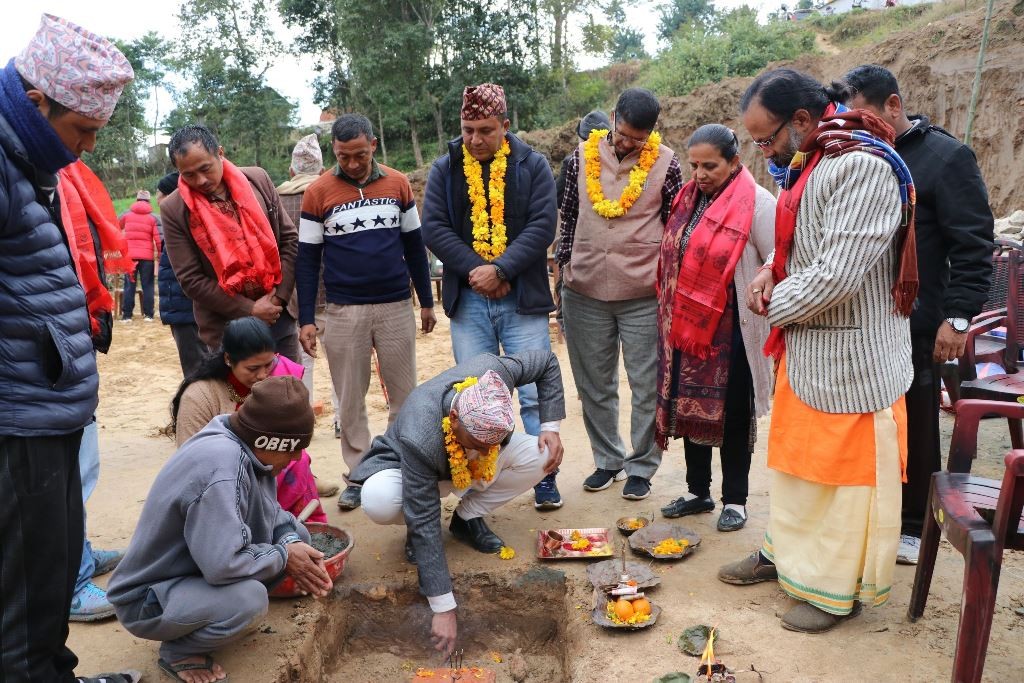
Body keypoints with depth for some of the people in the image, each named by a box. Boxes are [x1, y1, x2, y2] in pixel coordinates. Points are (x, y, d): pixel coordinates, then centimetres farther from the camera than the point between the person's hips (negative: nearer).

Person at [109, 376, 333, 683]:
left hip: (194, 568, 9)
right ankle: (177, 652, -2)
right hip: (146, 598, -9)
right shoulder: (222, 467, -33)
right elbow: (224, 564, -36)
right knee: (248, 597, -34)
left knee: (294, 533, 1)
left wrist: (291, 543, -12)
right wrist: (283, 557, -20)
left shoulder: (242, 446, -6)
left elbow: (269, 513, 8)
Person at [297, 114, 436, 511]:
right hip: (343, 312, -1)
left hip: (397, 307, 1)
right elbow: (307, 259, 1)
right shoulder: (318, 192, -1)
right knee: (350, 402, 7)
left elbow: (414, 245, 11)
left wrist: (426, 301, 11)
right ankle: (358, 477, 19)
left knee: (404, 396, 7)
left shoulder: (397, 184, 4)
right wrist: (306, 318, -3)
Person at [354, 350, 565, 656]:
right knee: (378, 501, -38)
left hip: (475, 468, 4)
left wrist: (550, 427, -21)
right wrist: (443, 608, -38)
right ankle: (413, 527, -2)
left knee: (540, 455, -23)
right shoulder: (419, 440, -45)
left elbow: (547, 361, -15)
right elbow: (426, 526, -40)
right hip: (410, 468, -4)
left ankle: (468, 518, -1)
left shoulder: (494, 371, -36)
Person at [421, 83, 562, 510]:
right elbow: (434, 228, -2)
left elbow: (542, 226, -7)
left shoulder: (532, 166, 2)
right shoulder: (445, 170, 7)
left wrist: (500, 269, -17)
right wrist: (475, 270, -13)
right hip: (468, 302, 2)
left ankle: (545, 478, 15)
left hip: (523, 300, -1)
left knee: (536, 394, 1)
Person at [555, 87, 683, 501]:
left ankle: (642, 467, 20)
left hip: (644, 295, -2)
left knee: (647, 387, 5)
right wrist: (563, 266, 9)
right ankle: (607, 460, 27)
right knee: (594, 385, 12)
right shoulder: (583, 155, 4)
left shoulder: (665, 163, -2)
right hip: (585, 292, 3)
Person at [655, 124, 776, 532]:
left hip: (732, 329, -6)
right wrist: (671, 314, 12)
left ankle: (735, 500, 21)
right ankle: (698, 492, 28)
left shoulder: (756, 203, -10)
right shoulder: (688, 198, 9)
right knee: (691, 407, 13)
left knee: (732, 414, 5)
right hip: (687, 327, 6)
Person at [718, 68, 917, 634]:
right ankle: (784, 551, 38)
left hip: (851, 355, -9)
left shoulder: (862, 167, -23)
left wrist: (775, 307, -12)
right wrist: (771, 272, 0)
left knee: (846, 471, 6)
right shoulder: (804, 164, 7)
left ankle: (838, 589, 23)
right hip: (803, 346, 9)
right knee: (793, 455, 20)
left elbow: (836, 276, -27)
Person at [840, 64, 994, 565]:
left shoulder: (946, 158, -6)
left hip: (911, 328, -5)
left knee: (913, 431, 8)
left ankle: (912, 528, 23)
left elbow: (974, 246, -9)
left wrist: (958, 317, -15)